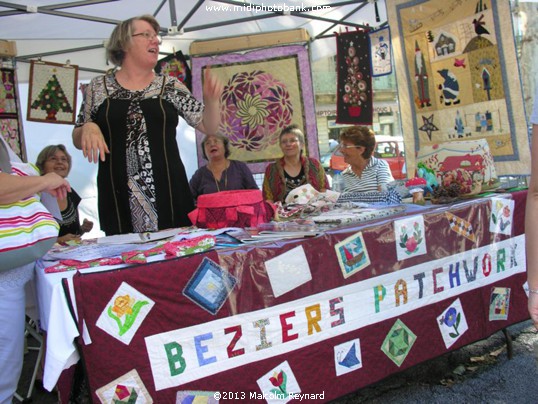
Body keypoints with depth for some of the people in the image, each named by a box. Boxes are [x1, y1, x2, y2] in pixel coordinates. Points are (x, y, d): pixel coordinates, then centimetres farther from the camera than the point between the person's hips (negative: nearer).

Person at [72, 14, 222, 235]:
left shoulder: (170, 86, 8)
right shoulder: (98, 87, 8)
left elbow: (209, 127, 8)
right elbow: (77, 140, 13)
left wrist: (211, 99, -10)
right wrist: (87, 128, -9)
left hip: (168, 193, 1)